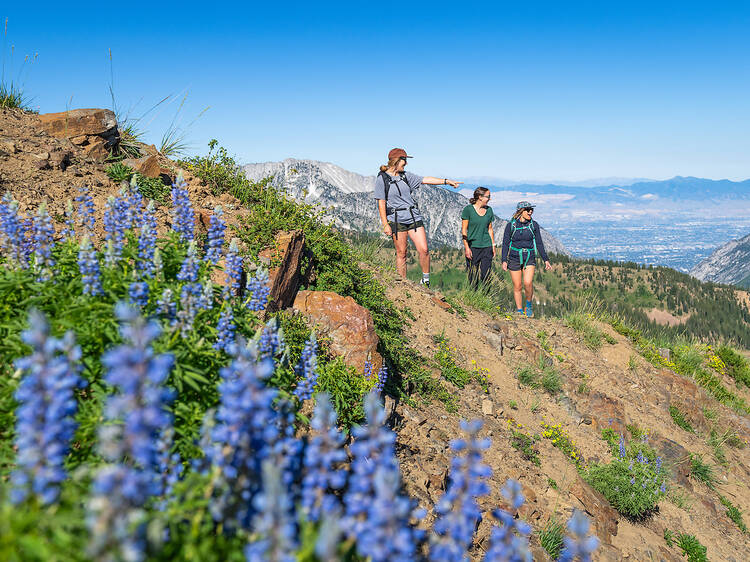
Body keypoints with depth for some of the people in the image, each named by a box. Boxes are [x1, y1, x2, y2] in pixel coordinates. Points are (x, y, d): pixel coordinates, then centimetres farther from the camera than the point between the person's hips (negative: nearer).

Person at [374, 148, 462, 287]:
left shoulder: (405, 176, 12)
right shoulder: (382, 179, -4)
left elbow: (425, 179, 15)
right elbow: (381, 203, -6)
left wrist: (446, 181, 10)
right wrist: (385, 224, -10)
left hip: (413, 217, 5)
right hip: (396, 219, -5)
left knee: (424, 250, -5)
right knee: (401, 253, 0)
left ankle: (425, 281, 12)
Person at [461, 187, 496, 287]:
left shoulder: (489, 210, 8)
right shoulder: (468, 209, -5)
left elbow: (490, 229, 16)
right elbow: (464, 230, -5)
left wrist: (493, 246, 12)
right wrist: (466, 247, -11)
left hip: (486, 247, 3)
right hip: (472, 247, -3)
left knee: (486, 275, -1)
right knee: (473, 278, 0)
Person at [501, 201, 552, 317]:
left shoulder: (534, 225, 1)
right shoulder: (511, 225, -3)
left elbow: (539, 244, 7)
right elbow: (505, 244, 1)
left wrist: (546, 259, 4)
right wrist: (504, 260, -7)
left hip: (529, 259, 0)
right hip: (514, 259, 0)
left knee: (528, 283, -18)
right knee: (517, 287, 3)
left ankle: (528, 305, 8)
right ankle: (519, 311, 16)